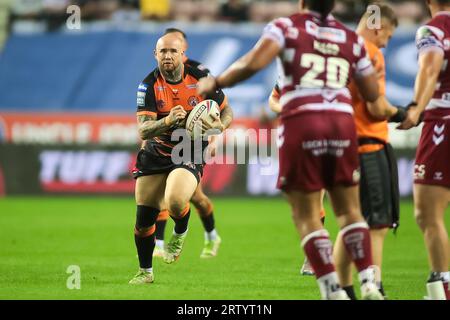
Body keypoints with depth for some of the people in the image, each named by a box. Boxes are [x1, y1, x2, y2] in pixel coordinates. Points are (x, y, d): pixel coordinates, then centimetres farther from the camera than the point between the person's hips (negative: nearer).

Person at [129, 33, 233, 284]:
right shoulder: (149, 85, -8)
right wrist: (167, 121, -34)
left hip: (190, 155, -2)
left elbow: (227, 112, 5)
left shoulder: (200, 79, -8)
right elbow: (143, 131, -15)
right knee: (143, 220, 2)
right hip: (155, 154, 2)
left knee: (175, 202, -30)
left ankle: (180, 234, 6)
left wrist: (219, 126, -18)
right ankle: (145, 271, 27)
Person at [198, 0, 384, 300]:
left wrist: (216, 82, 2)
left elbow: (253, 64, -11)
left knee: (307, 216, 4)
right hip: (343, 122, 3)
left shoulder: (287, 27, 4)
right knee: (349, 210, 14)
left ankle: (333, 291, -3)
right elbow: (372, 93, 18)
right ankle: (369, 284, 2)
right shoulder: (351, 38, 15)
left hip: (301, 123, -3)